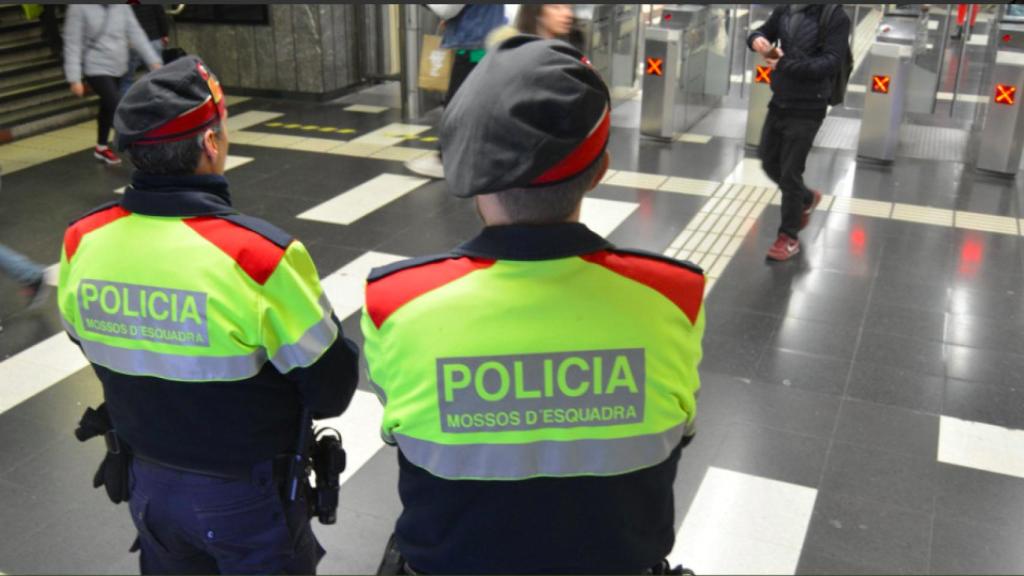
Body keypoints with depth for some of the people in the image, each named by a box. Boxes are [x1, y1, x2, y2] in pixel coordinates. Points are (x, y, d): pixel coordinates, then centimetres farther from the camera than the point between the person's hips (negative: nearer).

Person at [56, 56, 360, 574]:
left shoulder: (83, 243, -14)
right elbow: (331, 386, -19)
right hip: (248, 493, -4)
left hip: (148, 480, 4)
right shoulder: (256, 254, -30)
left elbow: (104, 351, 5)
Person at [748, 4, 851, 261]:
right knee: (769, 163, 17)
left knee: (790, 174, 0)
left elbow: (831, 62, -20)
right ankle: (807, 198, 44)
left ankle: (789, 237, 17)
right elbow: (764, 30, 15)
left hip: (806, 111, -6)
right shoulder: (785, 10, 2)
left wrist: (786, 65, -25)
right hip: (778, 103, 6)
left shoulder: (836, 16, -14)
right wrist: (757, 39, -10)